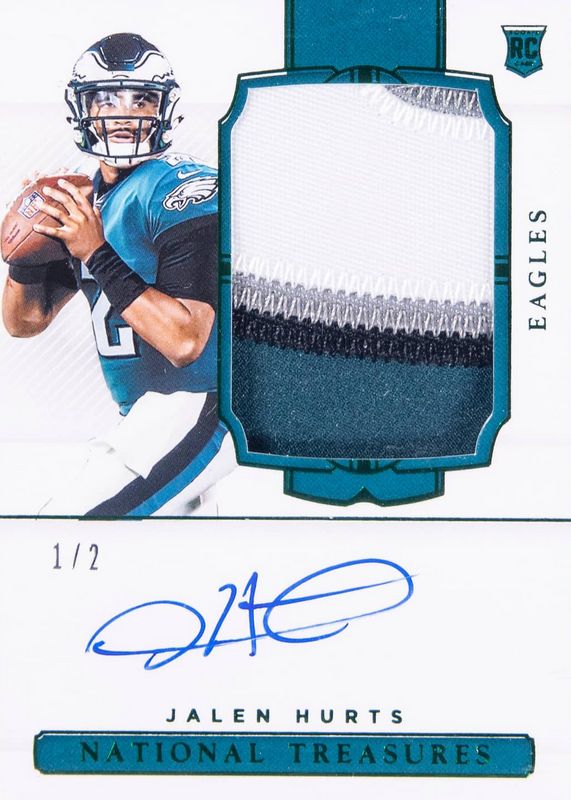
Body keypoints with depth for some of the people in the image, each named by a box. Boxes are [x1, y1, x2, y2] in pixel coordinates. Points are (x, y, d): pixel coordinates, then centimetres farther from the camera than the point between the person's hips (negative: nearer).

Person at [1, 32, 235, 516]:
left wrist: (98, 256, -25)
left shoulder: (184, 192, -16)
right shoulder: (83, 204, 10)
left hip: (197, 409, -10)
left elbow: (184, 341, -25)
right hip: (145, 417, 10)